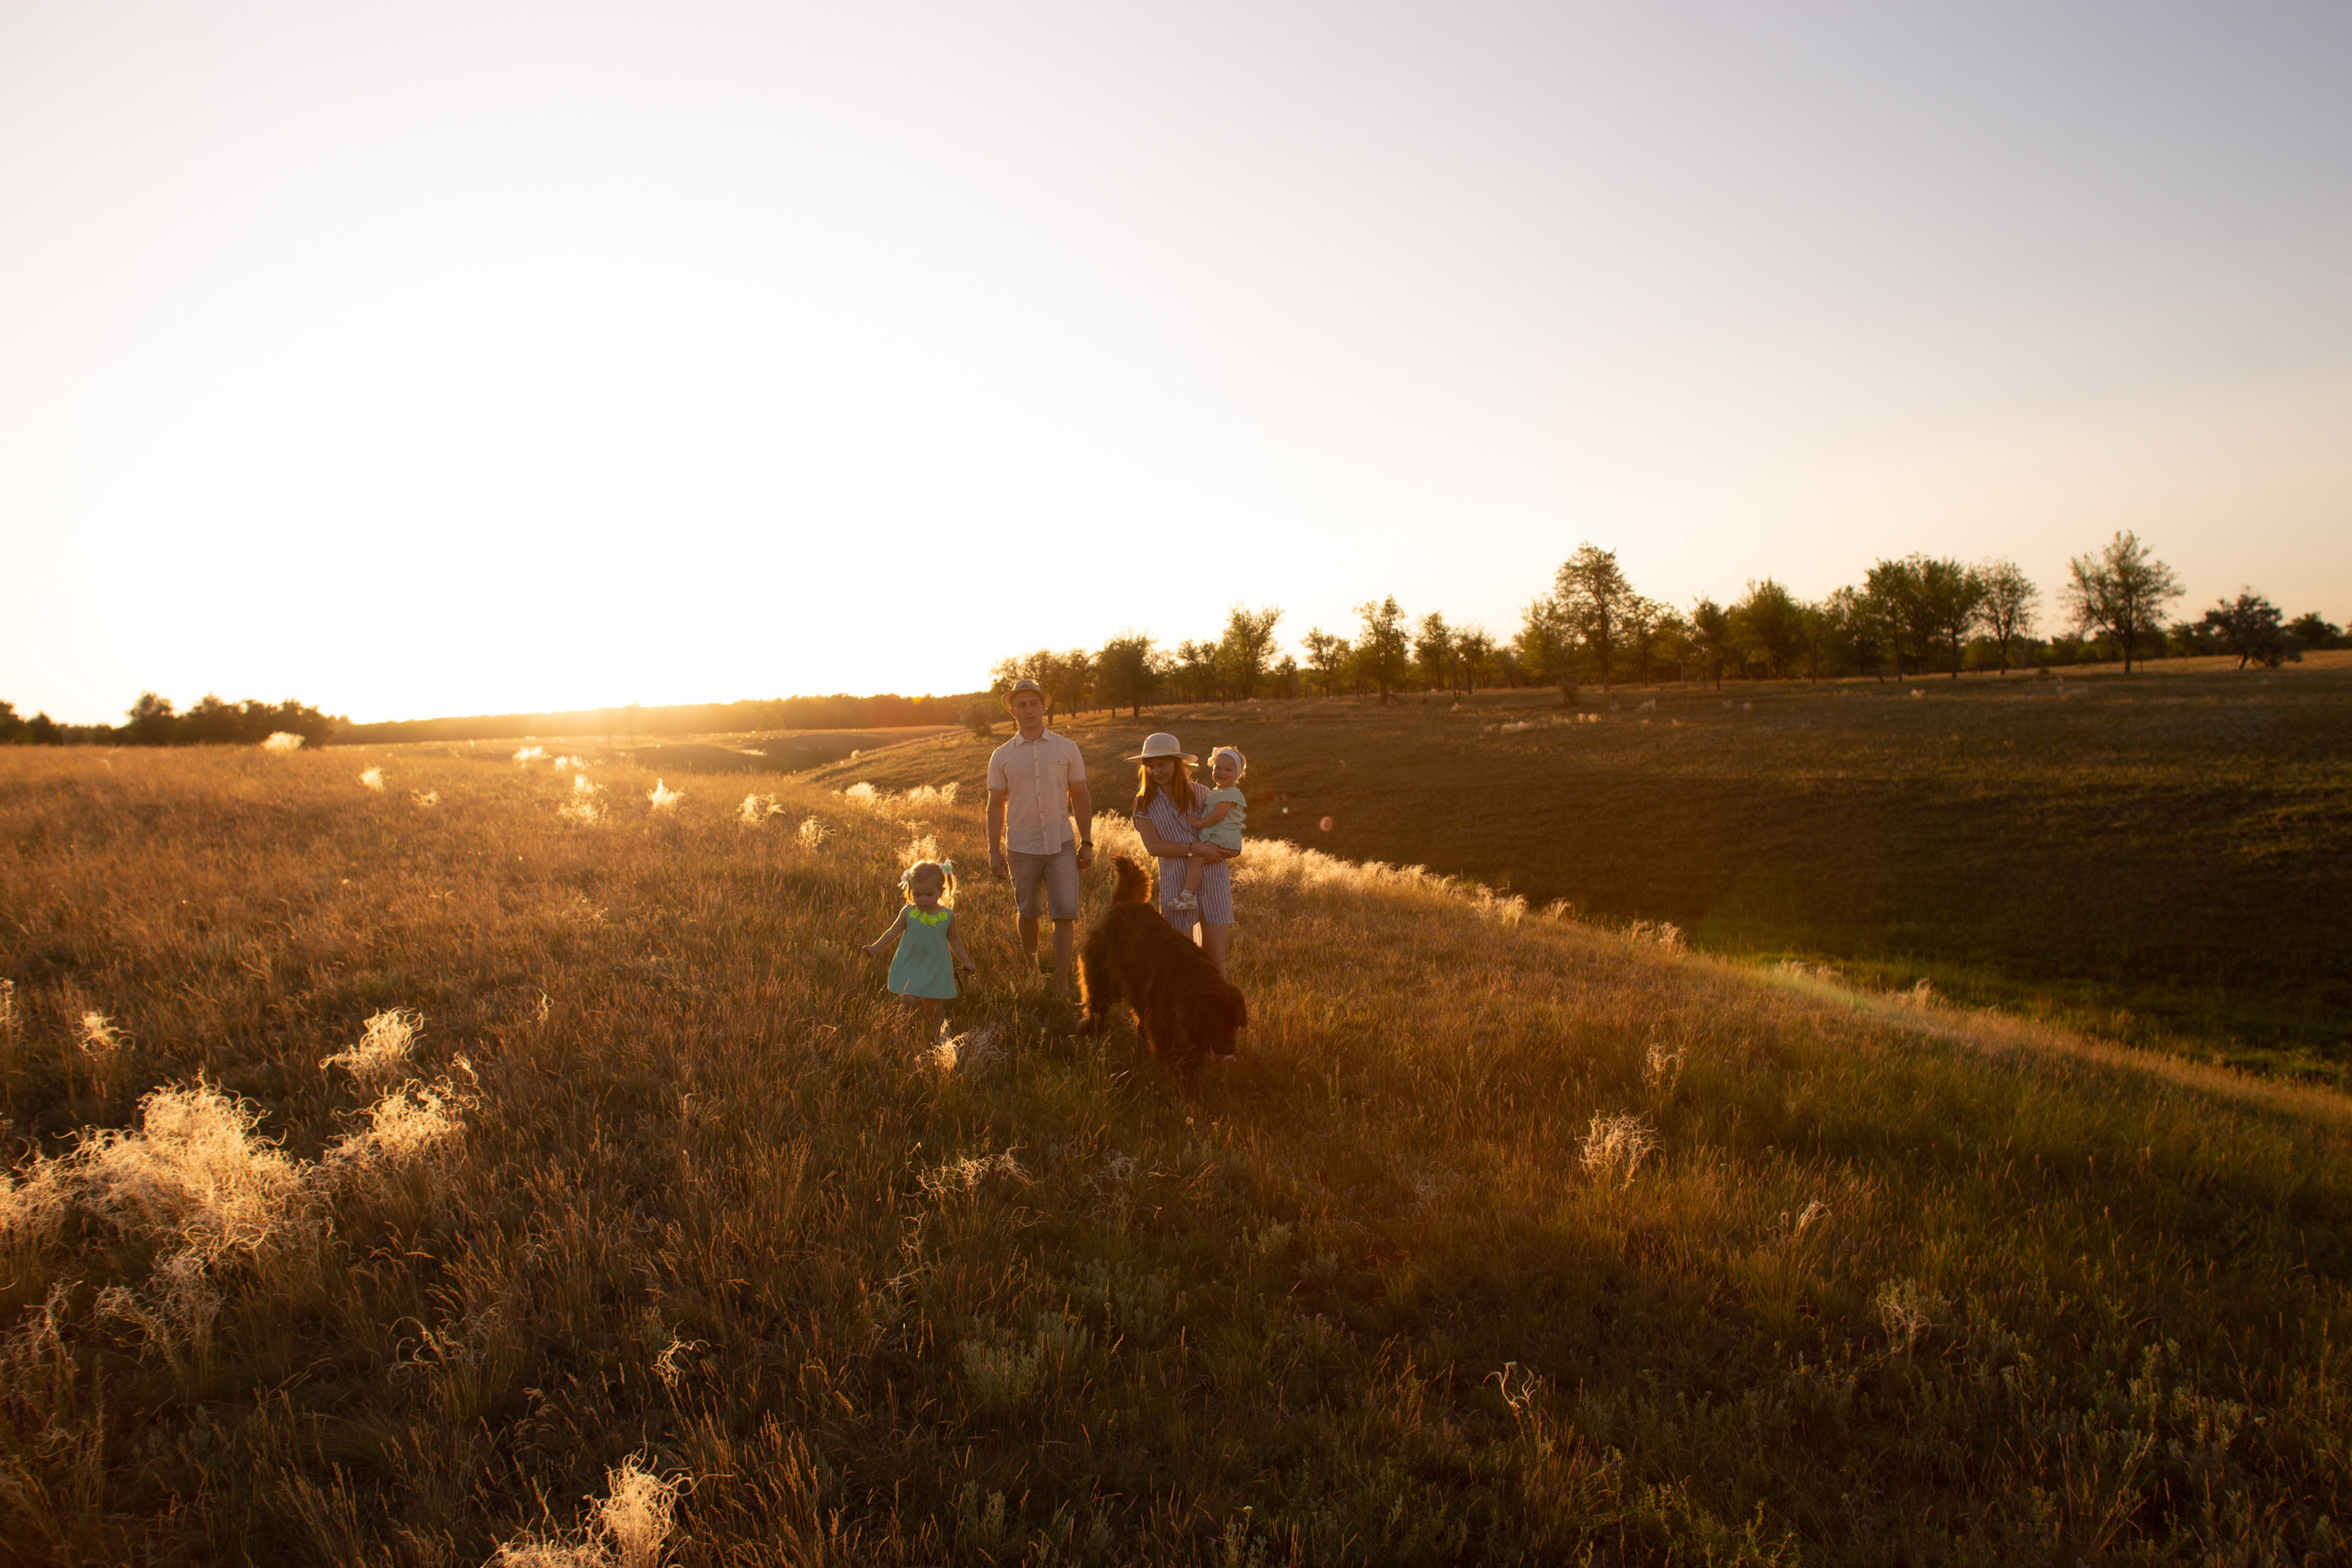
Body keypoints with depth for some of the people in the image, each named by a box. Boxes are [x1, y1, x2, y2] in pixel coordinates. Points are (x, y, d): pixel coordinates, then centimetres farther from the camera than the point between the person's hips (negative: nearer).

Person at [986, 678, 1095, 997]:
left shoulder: (1066, 748, 4)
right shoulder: (1002, 756, 4)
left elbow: (1080, 798, 8)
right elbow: (996, 806, 7)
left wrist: (1087, 843, 4)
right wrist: (994, 853, 2)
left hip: (1061, 844, 0)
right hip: (1021, 847, 1)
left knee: (1065, 913, -8)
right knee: (1028, 914, 11)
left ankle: (1062, 983, -3)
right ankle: (1030, 971, 30)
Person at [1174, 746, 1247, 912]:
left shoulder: (1229, 795, -11)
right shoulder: (1216, 792, 21)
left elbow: (1217, 815, -19)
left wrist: (1198, 823, -11)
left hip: (1223, 841, -11)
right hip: (1212, 839, 11)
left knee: (1195, 859, -21)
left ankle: (1188, 896, -22)